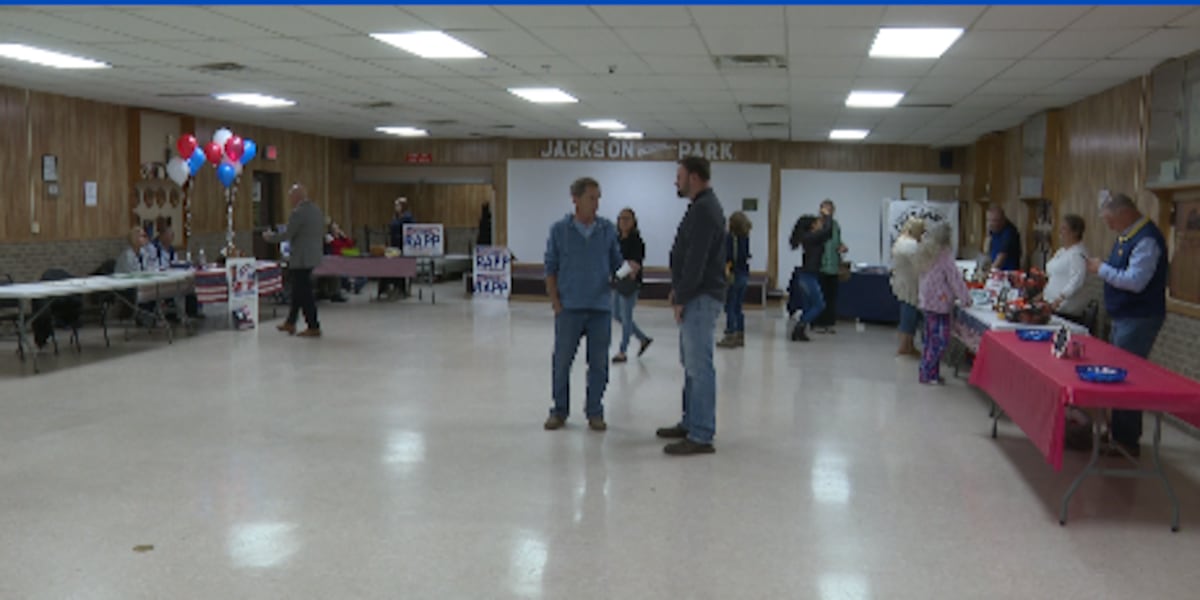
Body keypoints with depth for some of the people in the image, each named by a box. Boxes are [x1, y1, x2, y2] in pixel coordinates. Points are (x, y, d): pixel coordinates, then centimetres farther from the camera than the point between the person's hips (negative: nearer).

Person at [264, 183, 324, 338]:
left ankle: (313, 327, 1)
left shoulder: (298, 212, -17)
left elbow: (287, 235, -17)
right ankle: (290, 322, 27)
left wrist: (270, 237, -2)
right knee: (298, 290, 18)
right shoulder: (317, 210, 10)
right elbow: (321, 235, 16)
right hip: (313, 257, 9)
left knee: (304, 292, -2)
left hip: (301, 259, -9)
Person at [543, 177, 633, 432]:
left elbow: (615, 263, 11)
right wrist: (556, 303, -4)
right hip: (570, 307, -1)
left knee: (599, 363, 5)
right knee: (562, 361, 3)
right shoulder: (559, 229, 1)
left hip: (600, 307, 2)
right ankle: (559, 411, 17)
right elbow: (550, 268, 3)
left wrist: (628, 268, -12)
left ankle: (594, 412, 17)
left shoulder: (608, 229, 5)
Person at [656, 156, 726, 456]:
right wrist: (677, 289, 14)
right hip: (695, 296, 11)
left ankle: (701, 436, -6)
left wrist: (682, 298, -16)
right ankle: (690, 423, 26)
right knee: (691, 364, 16)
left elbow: (695, 260, -21)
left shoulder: (704, 209, -15)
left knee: (699, 367, -9)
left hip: (701, 298, -11)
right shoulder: (701, 206, 18)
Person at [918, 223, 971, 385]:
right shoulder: (945, 258, -15)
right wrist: (966, 298, -1)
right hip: (940, 304, -9)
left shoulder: (928, 255, 10)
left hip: (927, 303, 9)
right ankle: (928, 374, -2)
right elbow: (956, 280, -11)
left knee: (931, 339, 13)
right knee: (940, 340, -4)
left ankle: (927, 373, 18)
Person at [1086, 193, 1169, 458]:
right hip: (1123, 317, 10)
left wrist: (1102, 269, -16)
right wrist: (1102, 268, 7)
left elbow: (1135, 281, -26)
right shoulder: (1127, 236, 11)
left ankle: (1127, 441, 3)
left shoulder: (1147, 239, -20)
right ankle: (1117, 432, 25)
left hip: (1139, 320, -10)